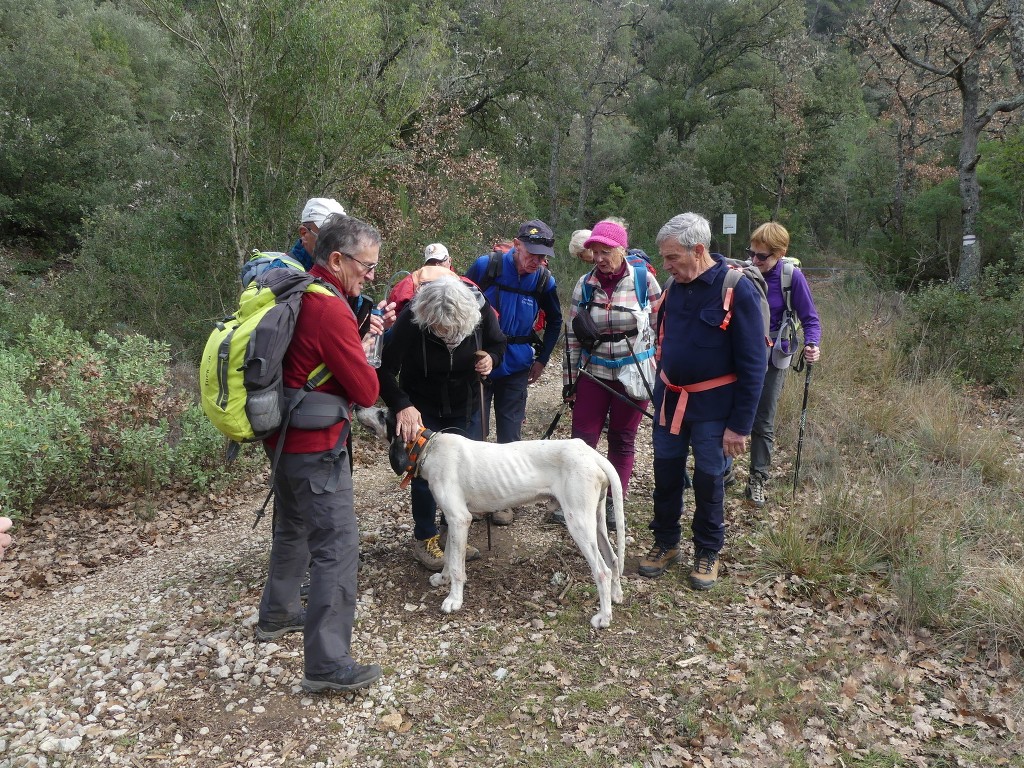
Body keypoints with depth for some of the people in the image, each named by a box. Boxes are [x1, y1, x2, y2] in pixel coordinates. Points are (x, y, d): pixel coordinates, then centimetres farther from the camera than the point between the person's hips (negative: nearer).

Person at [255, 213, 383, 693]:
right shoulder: (332, 312, -21)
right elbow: (367, 392, -18)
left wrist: (356, 345, 4)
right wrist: (363, 353, 1)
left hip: (284, 436, 10)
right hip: (316, 447, -10)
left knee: (294, 530, 25)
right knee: (338, 547, -5)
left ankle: (277, 614, 43)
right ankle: (327, 664, 0)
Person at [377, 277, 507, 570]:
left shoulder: (482, 312, -22)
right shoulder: (410, 320, -31)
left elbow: (498, 344, -1)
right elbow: (385, 368, -29)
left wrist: (492, 358, -23)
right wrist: (401, 405, -43)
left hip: (465, 407, 3)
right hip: (422, 410, -3)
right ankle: (424, 539, 19)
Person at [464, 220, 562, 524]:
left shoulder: (544, 280, -5)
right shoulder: (486, 266, -12)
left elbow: (554, 322, 13)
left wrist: (542, 359, 9)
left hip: (516, 369, 2)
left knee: (510, 435, 6)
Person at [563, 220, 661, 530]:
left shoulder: (644, 280, -8)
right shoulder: (585, 284, -3)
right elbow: (573, 335, 3)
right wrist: (569, 379, 3)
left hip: (634, 374, -1)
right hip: (594, 374, 1)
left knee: (622, 441, 10)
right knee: (582, 438, 2)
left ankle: (614, 502, 23)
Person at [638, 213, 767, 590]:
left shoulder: (738, 290, -18)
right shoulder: (674, 286, 1)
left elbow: (753, 364, -16)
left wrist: (740, 424, -15)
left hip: (712, 406, -5)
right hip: (669, 400, 5)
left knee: (708, 480, 7)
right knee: (666, 474, 13)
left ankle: (707, 552, 26)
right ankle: (665, 543, 31)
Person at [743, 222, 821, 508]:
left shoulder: (792, 277, -13)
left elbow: (810, 319, -8)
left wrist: (812, 345, -26)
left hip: (772, 358, -2)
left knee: (763, 422, 6)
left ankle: (757, 480, 21)